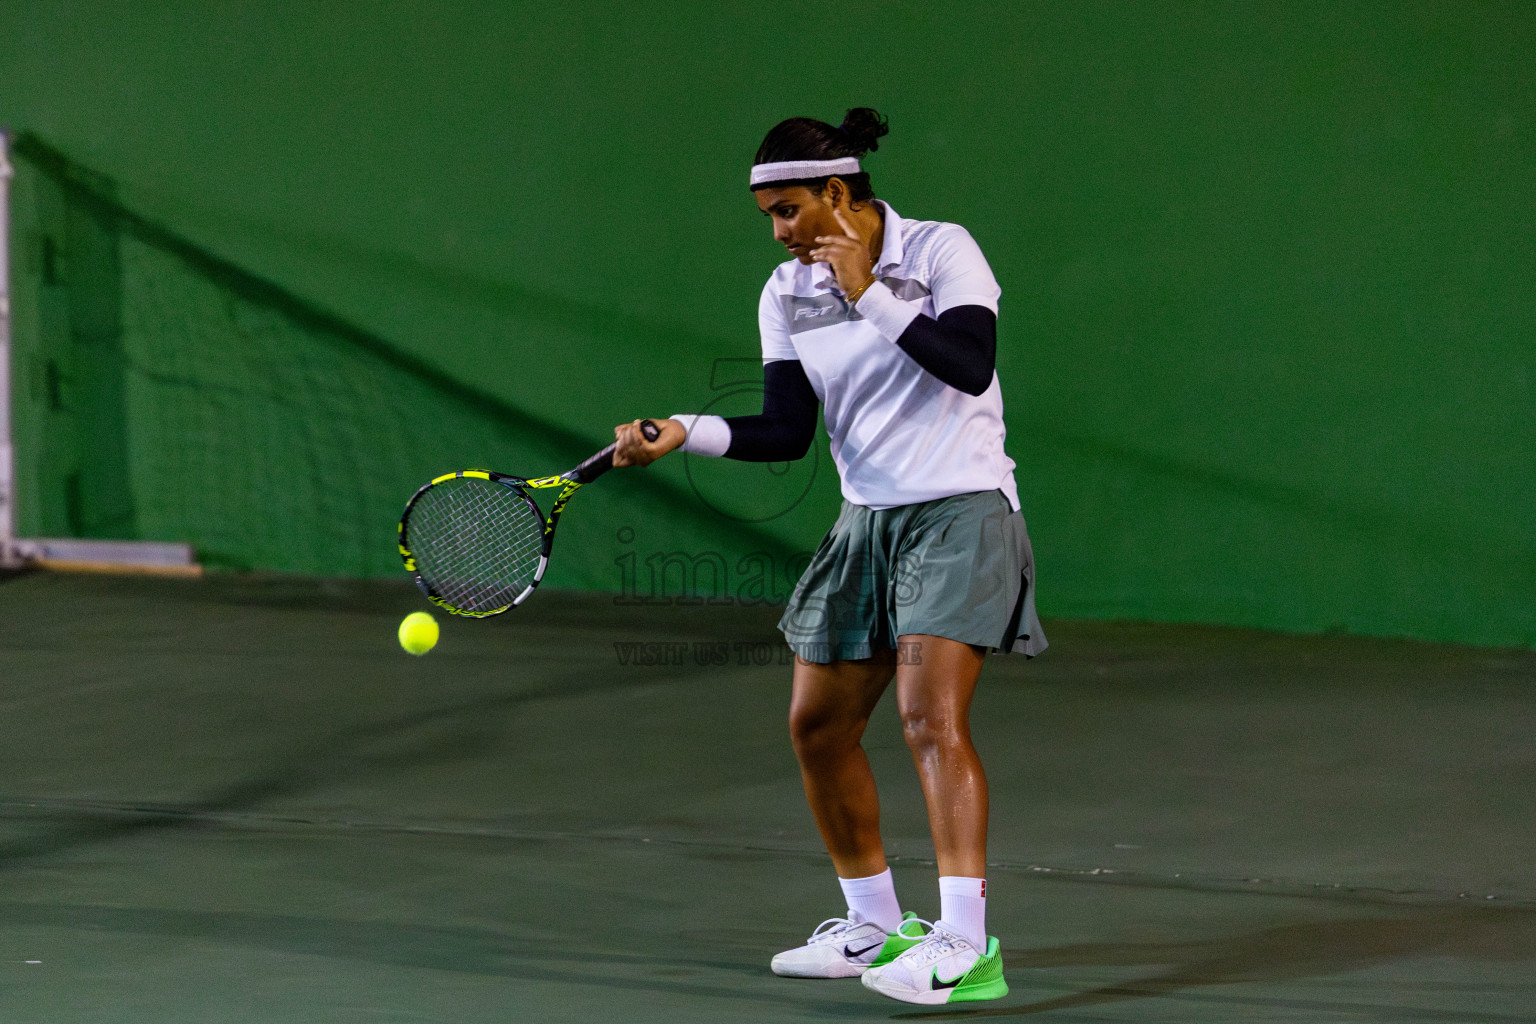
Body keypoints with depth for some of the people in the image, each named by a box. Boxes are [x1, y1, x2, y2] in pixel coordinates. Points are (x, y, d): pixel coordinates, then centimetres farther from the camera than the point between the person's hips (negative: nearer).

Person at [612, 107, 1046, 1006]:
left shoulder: (943, 251, -9)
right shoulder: (789, 297, 6)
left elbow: (970, 367, -22)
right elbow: (787, 432, 0)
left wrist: (869, 296, -21)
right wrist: (684, 434, -15)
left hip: (959, 514, -7)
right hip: (867, 522, 7)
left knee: (931, 714, -21)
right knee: (818, 726, 7)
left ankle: (966, 944, -25)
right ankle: (876, 926, 24)